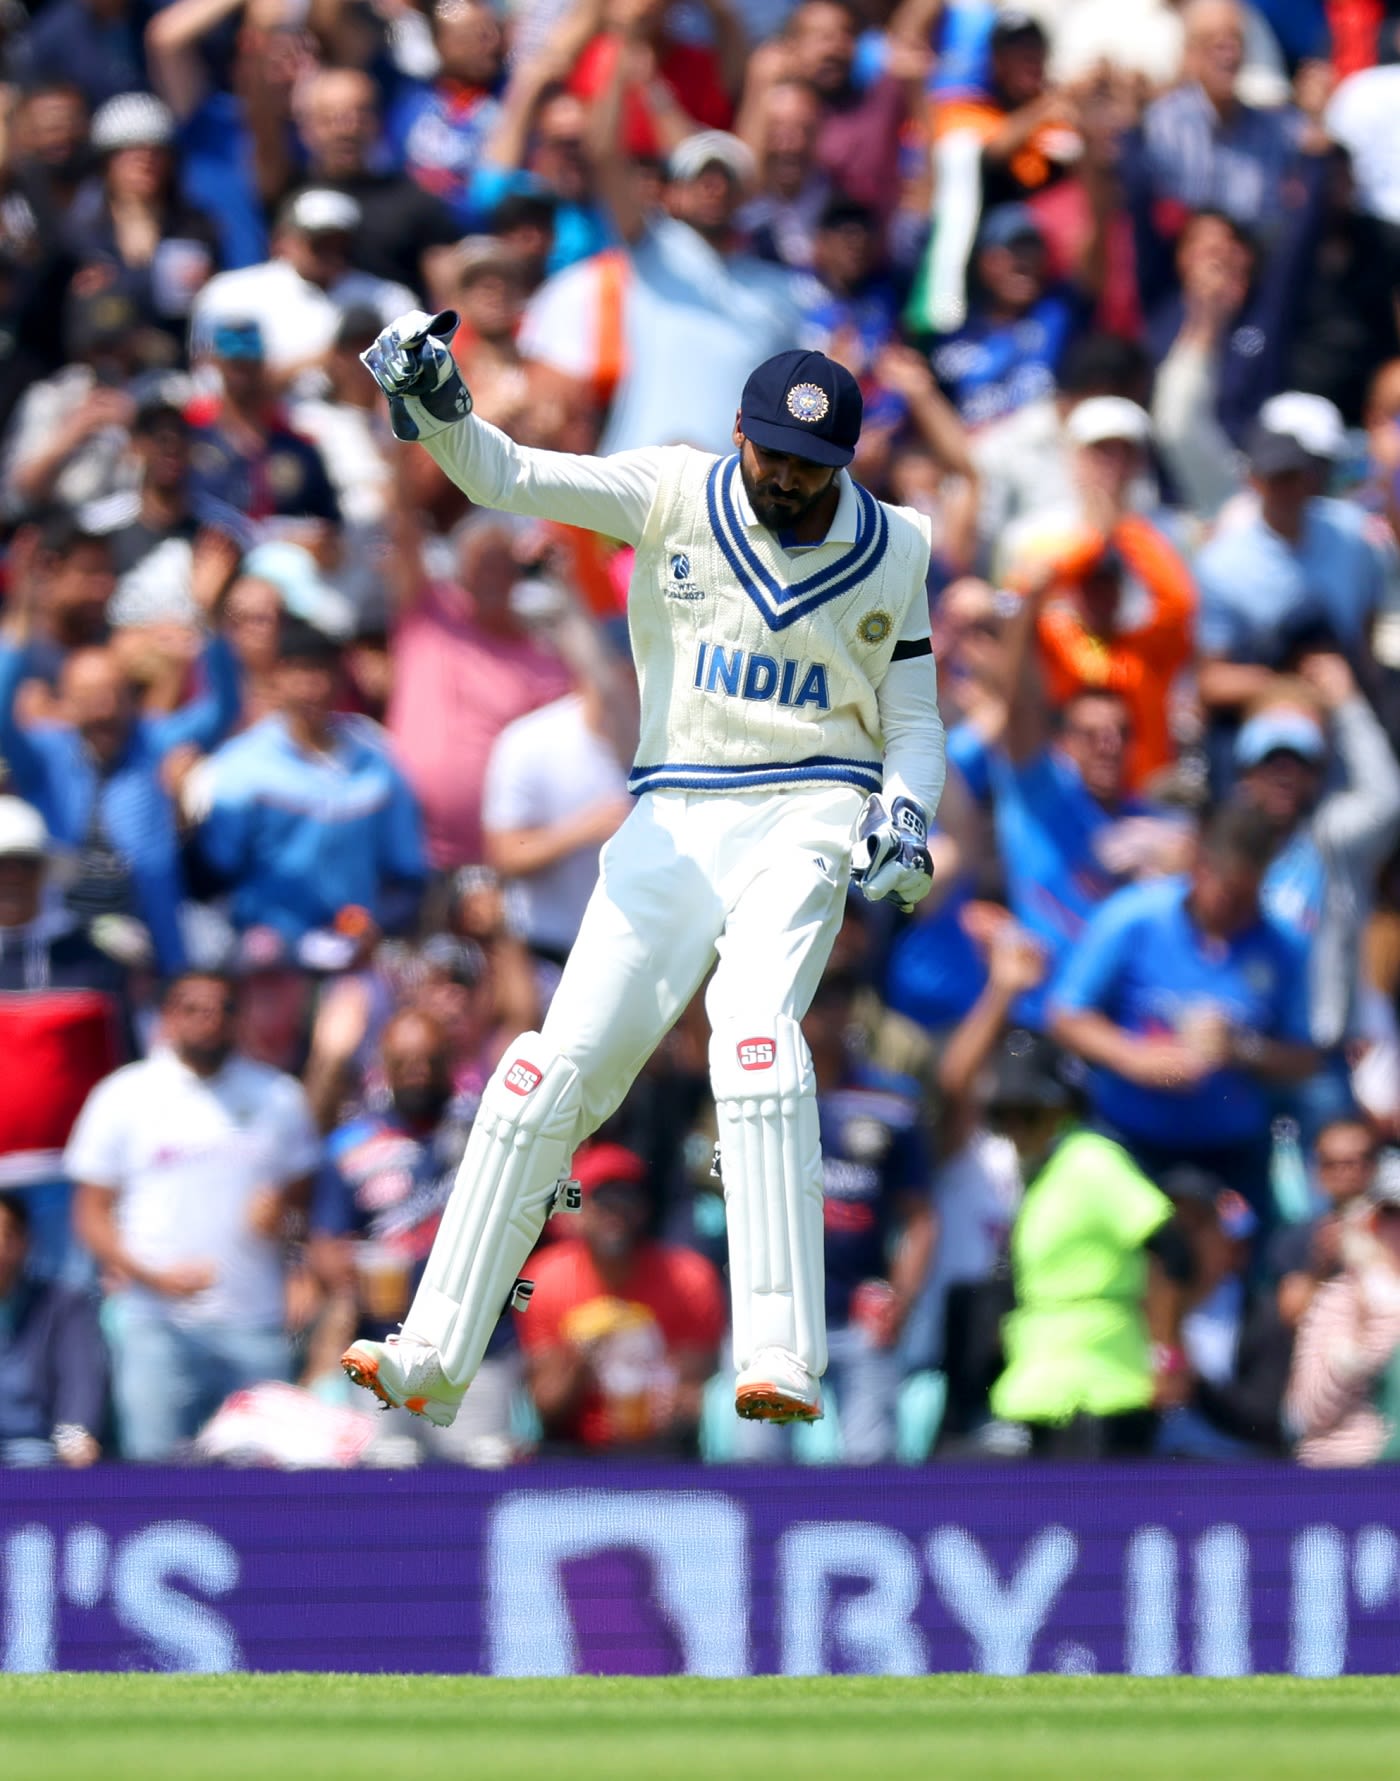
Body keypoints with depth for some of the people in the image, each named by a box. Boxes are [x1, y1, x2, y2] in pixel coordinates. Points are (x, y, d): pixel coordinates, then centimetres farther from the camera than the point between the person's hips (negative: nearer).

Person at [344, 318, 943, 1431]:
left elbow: (914, 718, 9)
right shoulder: (675, 497, 0)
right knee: (560, 1066, -5)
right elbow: (507, 478, -10)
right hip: (674, 822, 2)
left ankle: (783, 1361, -36)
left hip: (811, 813, -2)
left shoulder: (892, 551, 2)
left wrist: (905, 815, -11)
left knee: (754, 1019, -29)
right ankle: (435, 1361, 2)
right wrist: (434, 404, -30)